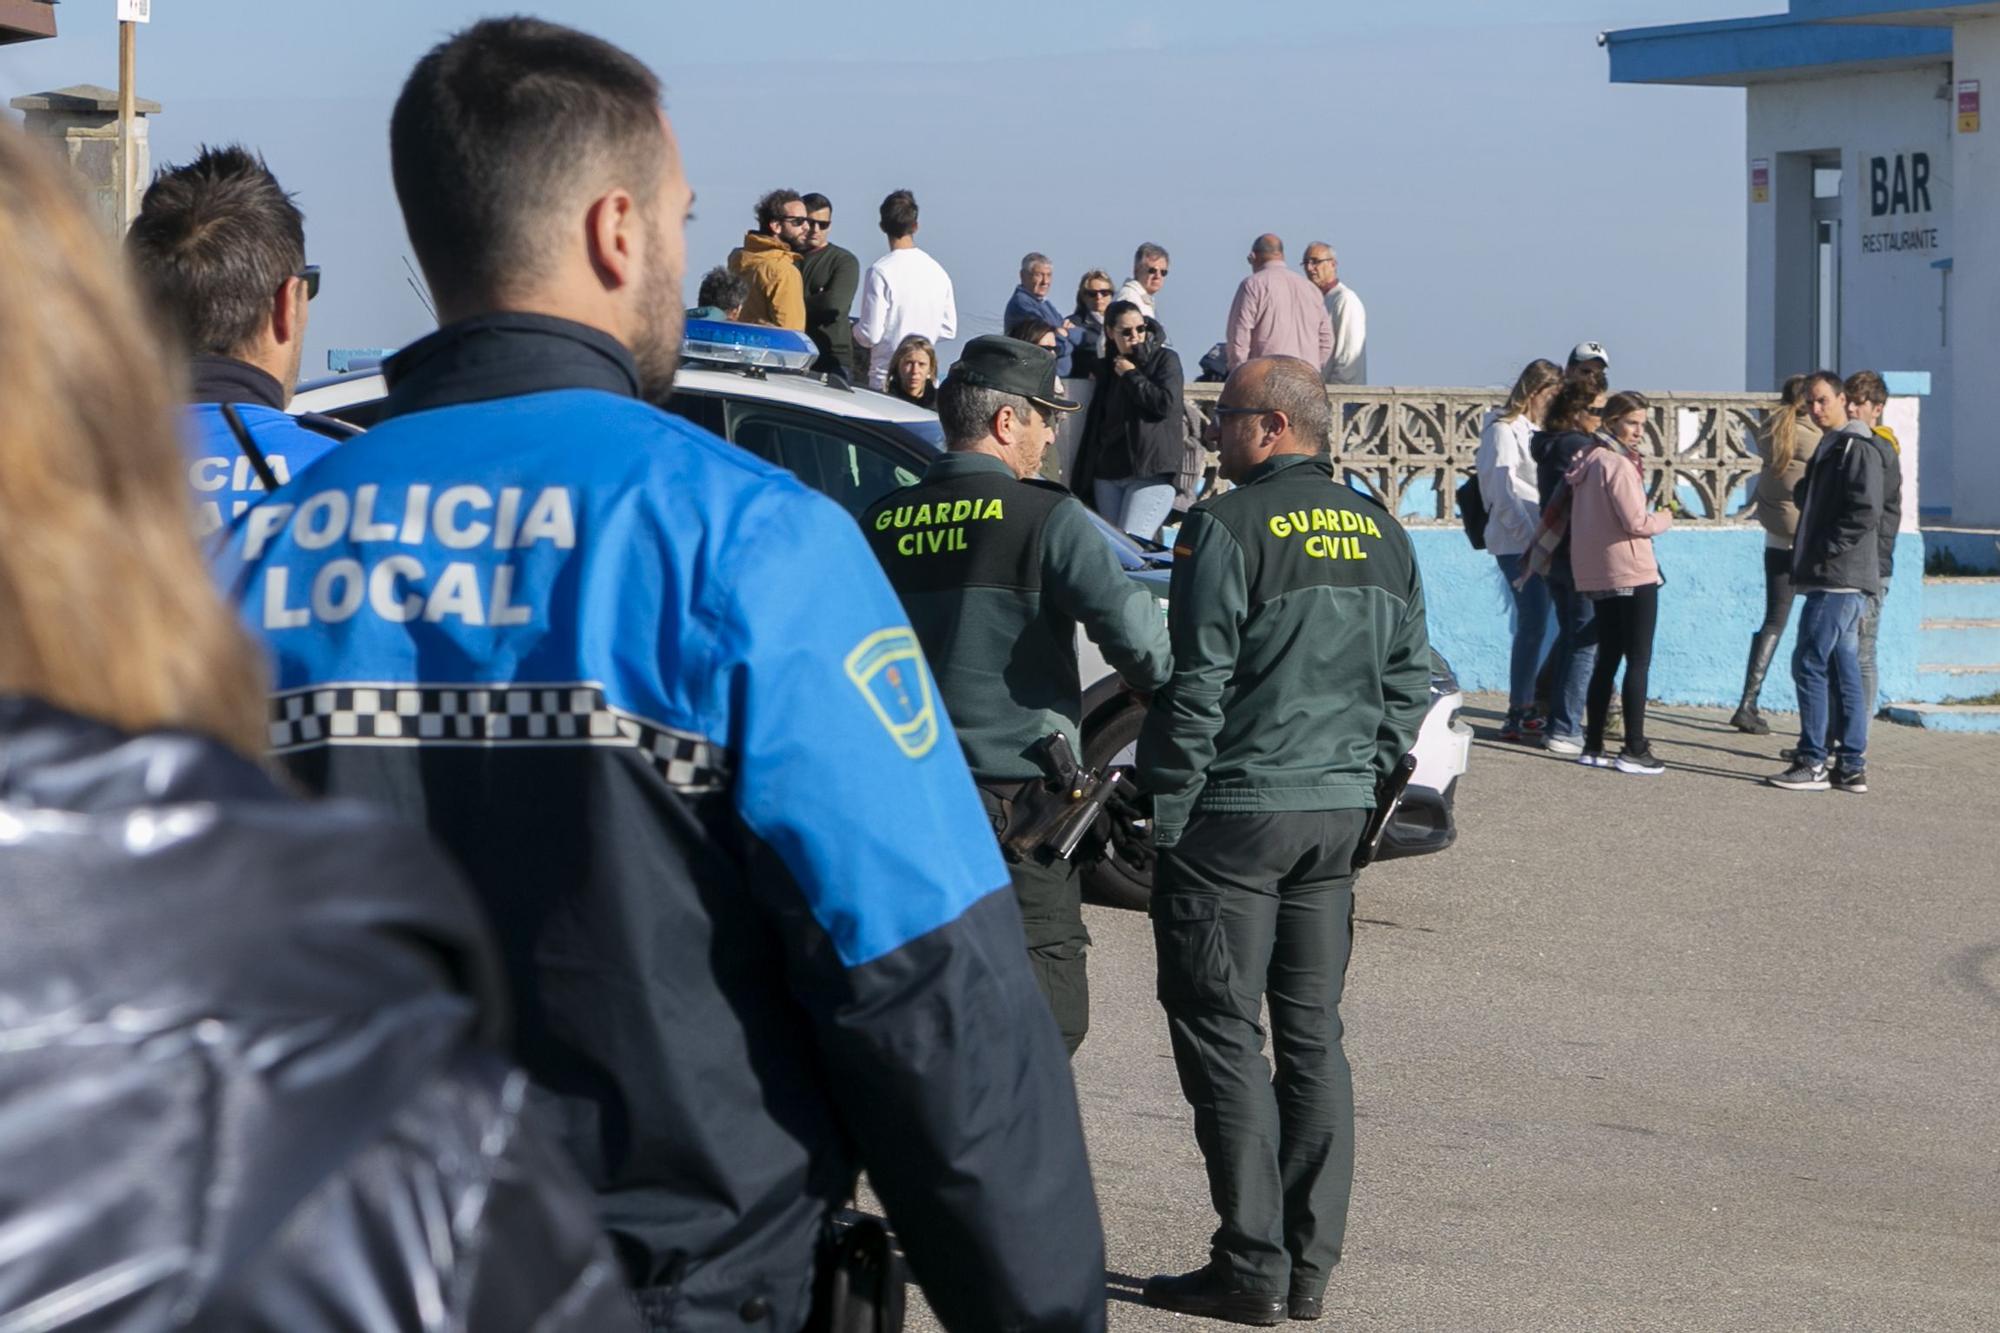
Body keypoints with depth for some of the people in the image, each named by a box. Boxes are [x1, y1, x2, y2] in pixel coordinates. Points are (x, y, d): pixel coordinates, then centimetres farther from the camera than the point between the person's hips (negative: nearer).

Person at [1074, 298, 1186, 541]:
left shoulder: (1165, 359, 2)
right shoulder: (1107, 368, 18)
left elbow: (1166, 403, -15)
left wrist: (1131, 375, -5)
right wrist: (1083, 479, 16)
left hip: (1150, 473, -6)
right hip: (1107, 474, 6)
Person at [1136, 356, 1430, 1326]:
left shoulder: (1228, 529, -12)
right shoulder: (1381, 535, 11)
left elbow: (1195, 685, -15)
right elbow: (1409, 681, 15)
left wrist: (1165, 806, -8)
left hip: (1233, 812, -7)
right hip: (1338, 815, 7)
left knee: (1222, 1032, -2)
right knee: (1312, 1034, 10)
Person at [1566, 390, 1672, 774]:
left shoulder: (1586, 462, 12)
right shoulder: (1617, 465, -15)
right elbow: (1636, 523, -18)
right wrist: (1664, 519, -1)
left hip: (1595, 576, 9)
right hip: (1631, 575, -9)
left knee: (1607, 659, 15)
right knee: (1638, 662, -3)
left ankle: (1593, 747, 16)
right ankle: (1634, 750, -6)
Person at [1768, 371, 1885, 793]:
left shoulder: (1856, 448, -11)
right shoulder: (1829, 448, 19)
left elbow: (1864, 512, -19)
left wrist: (1825, 551, -17)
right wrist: (1806, 556, 14)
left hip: (1839, 579, -10)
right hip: (1835, 580, 10)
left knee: (1809, 664, -10)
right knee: (1844, 671, 9)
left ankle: (1812, 763, -8)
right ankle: (1852, 767, 10)